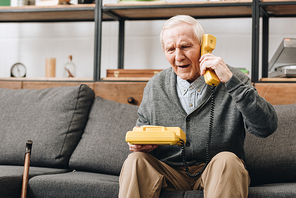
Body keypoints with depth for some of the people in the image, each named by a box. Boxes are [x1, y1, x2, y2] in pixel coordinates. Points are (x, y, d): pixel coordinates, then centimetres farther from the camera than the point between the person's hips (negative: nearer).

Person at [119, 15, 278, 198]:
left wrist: (231, 80, -25)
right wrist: (140, 144, -10)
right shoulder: (155, 86, 6)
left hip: (219, 175, -2)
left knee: (227, 161, -33)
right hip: (169, 172, 2)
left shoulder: (232, 80, -5)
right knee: (136, 160, -25)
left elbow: (267, 127, -19)